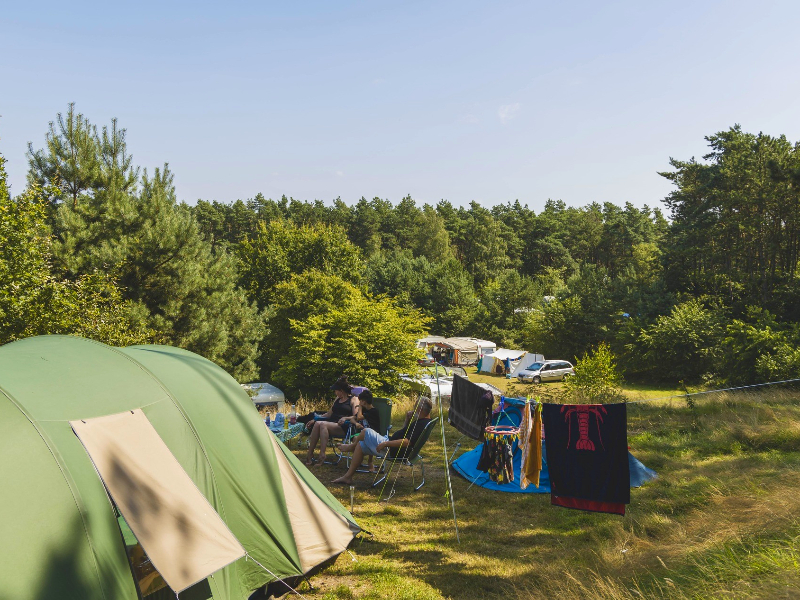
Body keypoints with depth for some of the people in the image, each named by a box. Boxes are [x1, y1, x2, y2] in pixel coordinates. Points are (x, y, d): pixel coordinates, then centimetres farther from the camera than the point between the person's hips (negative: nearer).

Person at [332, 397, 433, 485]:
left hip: (393, 451, -11)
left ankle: (351, 446, 29)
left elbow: (407, 442, -31)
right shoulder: (422, 421, 12)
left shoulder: (422, 424, -22)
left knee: (366, 432, -4)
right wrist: (407, 420, 8)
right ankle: (348, 476, 16)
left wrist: (386, 443, -28)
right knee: (361, 445, 14)